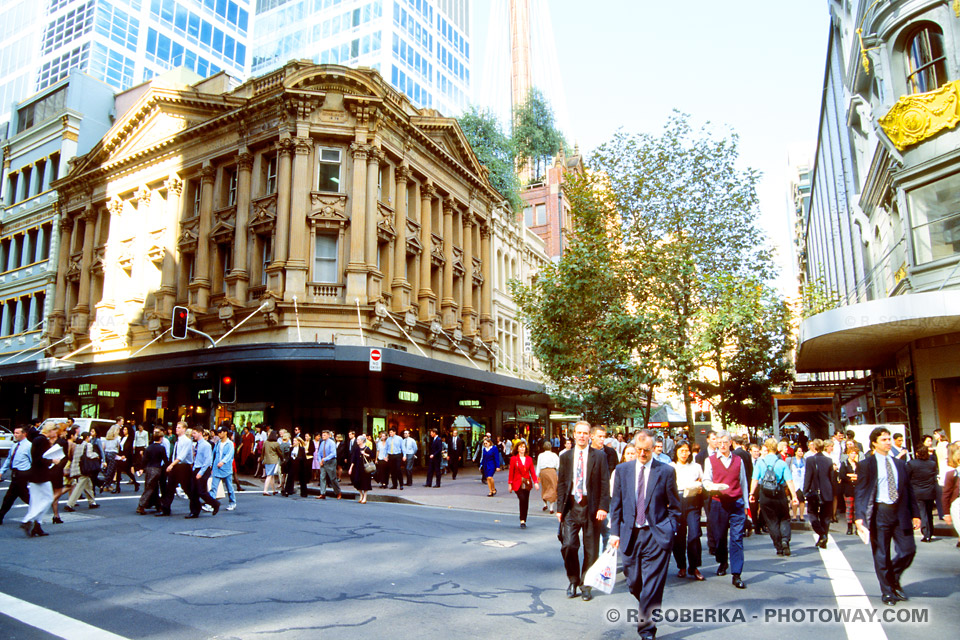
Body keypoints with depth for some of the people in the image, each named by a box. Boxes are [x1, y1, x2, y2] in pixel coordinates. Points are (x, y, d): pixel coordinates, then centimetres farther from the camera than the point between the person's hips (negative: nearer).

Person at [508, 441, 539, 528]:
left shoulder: (529, 459, 8)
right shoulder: (513, 459, 0)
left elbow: (532, 471, 7)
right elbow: (511, 472, 1)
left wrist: (536, 482, -3)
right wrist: (510, 483, -1)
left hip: (527, 483, 3)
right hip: (518, 483, -3)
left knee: (526, 502, 5)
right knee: (522, 499, -20)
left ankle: (524, 521, 18)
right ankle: (522, 520, -12)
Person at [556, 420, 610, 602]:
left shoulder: (599, 456, 0)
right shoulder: (565, 456, 7)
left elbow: (605, 484, -1)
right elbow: (561, 484, 9)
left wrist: (603, 507, -10)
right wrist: (560, 508, 3)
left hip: (591, 507, -1)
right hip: (571, 506, 1)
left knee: (591, 549, 6)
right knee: (568, 545, -6)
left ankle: (586, 585, 23)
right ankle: (573, 580, 17)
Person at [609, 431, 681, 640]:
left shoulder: (666, 471, -2)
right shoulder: (623, 469, 5)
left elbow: (674, 506, 4)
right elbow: (616, 504, 9)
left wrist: (669, 531, -4)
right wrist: (615, 532, 3)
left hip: (656, 536, -3)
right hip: (630, 534, 3)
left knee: (652, 586, -3)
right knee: (633, 582, 12)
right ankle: (650, 610, 41)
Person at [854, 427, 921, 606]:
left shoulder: (900, 464, 12)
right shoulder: (865, 465, -2)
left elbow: (908, 490, 15)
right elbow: (860, 492, -5)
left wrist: (915, 514, 8)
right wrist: (859, 516, -14)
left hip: (900, 512, 4)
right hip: (879, 512, -4)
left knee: (908, 549, 2)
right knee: (882, 555, 2)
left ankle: (894, 580, 28)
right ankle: (887, 591, 18)